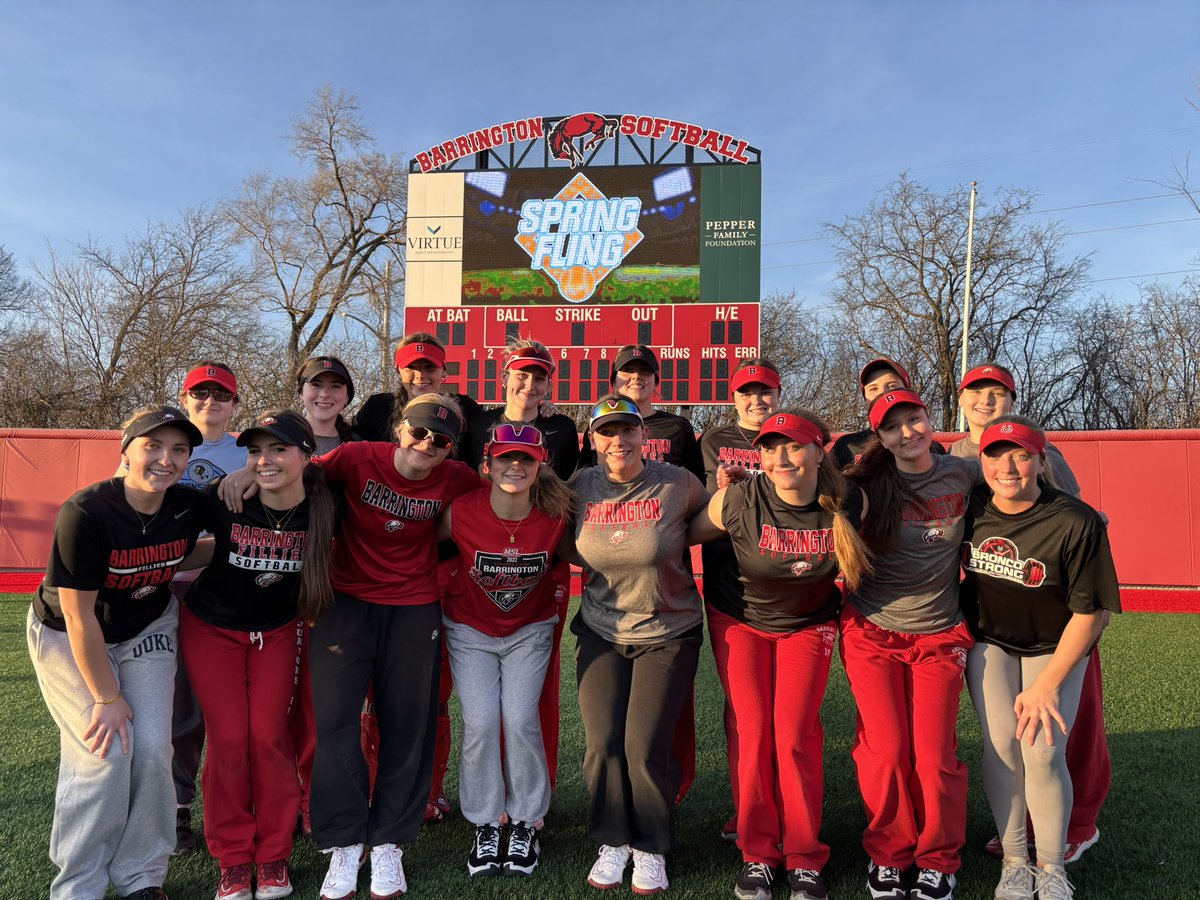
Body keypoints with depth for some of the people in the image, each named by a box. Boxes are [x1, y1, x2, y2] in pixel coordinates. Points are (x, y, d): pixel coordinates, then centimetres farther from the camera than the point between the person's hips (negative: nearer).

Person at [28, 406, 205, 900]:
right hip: (67, 637, -3)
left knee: (151, 747, -6)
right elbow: (79, 618, -24)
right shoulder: (85, 513, -29)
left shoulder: (189, 507, -17)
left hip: (147, 630, 4)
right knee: (104, 754, -12)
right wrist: (108, 698, -19)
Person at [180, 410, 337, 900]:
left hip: (278, 632, 1)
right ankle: (233, 861, 19)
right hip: (211, 628, 0)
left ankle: (273, 856, 19)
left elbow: (325, 567, 0)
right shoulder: (224, 500, -25)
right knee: (228, 740, 0)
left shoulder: (322, 510, -20)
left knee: (269, 737, -1)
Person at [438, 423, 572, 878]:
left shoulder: (555, 516, -21)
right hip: (470, 629, 0)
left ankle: (525, 823, 13)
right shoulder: (461, 512, -23)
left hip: (529, 629, 0)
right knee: (480, 722, -8)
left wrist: (552, 588, -3)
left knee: (520, 720, -9)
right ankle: (485, 825, 13)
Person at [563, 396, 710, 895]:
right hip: (601, 633, 3)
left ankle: (650, 847, 20)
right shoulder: (581, 487, -3)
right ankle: (613, 842, 23)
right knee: (602, 742, -1)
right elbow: (571, 549, 13)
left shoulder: (677, 484, -10)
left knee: (646, 746, -5)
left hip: (668, 634, -2)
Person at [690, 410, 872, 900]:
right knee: (753, 734, -2)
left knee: (796, 736, -4)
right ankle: (757, 854, 15)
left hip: (809, 625, 1)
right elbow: (685, 534, -9)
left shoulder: (849, 503, -18)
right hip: (740, 621, 0)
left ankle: (804, 859, 14)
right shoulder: (739, 500, -24)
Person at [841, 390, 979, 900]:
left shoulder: (964, 476, 0)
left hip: (939, 635, 1)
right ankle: (888, 857, 23)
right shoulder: (867, 487, -4)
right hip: (872, 634, -1)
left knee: (935, 755, -1)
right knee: (886, 752, -1)